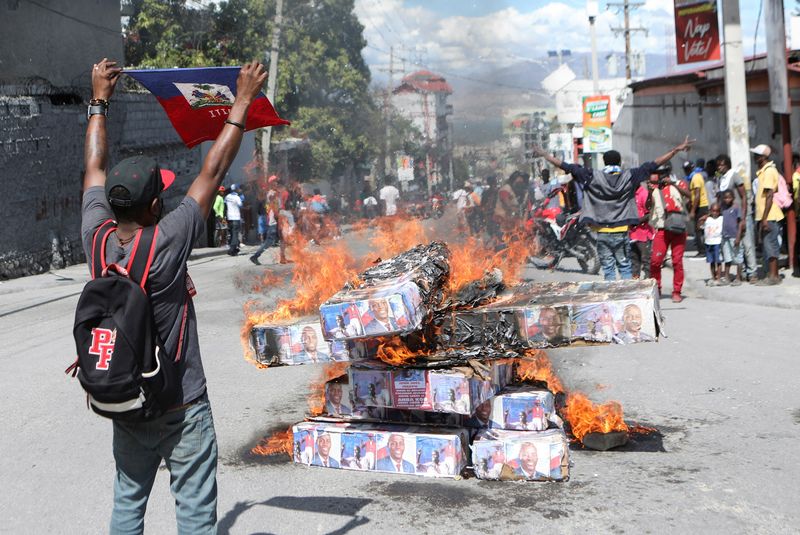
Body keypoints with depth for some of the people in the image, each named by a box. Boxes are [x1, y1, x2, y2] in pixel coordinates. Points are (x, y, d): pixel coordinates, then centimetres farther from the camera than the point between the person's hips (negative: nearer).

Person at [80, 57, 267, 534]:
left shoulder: (96, 238, -9)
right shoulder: (168, 243, -22)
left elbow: (95, 167, 7)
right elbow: (213, 171, -15)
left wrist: (100, 100, 18)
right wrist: (243, 102, -7)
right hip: (180, 405, -6)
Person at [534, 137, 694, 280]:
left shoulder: (593, 177, -4)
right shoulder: (629, 177, -2)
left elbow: (569, 167, -2)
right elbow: (654, 165, 0)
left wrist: (544, 155, 5)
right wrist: (677, 149, 4)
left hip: (602, 232, 0)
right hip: (621, 232, 0)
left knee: (608, 268, 5)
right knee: (625, 267, 9)